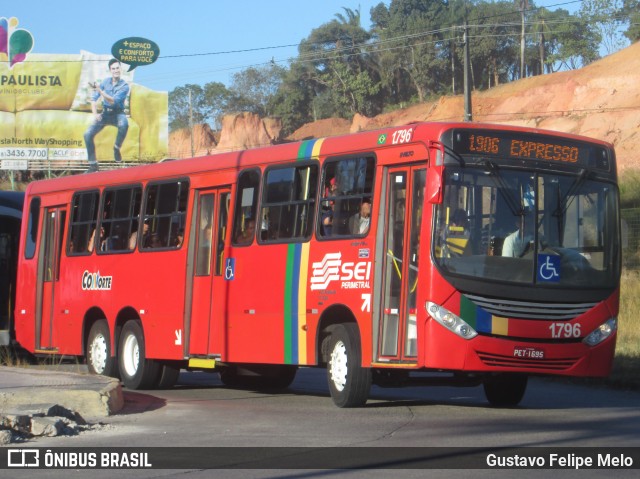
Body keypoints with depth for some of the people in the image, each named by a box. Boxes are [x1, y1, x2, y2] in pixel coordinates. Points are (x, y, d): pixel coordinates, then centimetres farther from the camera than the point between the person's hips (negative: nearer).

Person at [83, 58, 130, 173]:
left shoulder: (124, 86, -11)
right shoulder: (106, 82, 2)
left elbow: (114, 101, -23)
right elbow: (94, 98, 4)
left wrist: (100, 91, -31)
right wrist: (95, 114, -9)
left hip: (118, 113, -4)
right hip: (105, 113, 4)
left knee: (124, 124, -40)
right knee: (88, 134, -12)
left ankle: (117, 148, -15)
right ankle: (93, 164, -1)